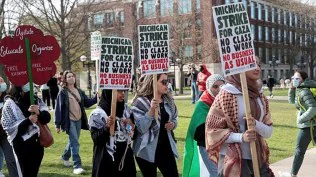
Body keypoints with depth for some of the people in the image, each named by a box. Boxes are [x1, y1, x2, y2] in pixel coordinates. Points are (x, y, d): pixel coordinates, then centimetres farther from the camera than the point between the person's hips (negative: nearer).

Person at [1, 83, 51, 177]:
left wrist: (39, 113, -21)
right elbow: (8, 127, -13)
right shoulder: (10, 103, -8)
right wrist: (28, 120, -23)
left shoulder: (36, 100, 6)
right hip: (22, 145, -5)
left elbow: (47, 118, 1)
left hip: (37, 142, 5)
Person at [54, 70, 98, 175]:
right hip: (69, 120, -6)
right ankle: (77, 166, -8)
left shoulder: (79, 91, 9)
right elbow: (58, 108, -9)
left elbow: (87, 103, 10)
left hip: (79, 120, 6)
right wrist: (57, 124, -12)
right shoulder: (63, 93, -8)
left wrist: (97, 97, -6)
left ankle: (65, 157, 44)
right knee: (75, 143, -11)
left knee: (73, 142, 19)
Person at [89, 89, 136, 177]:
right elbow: (96, 139, -13)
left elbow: (132, 134, 15)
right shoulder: (98, 113, -10)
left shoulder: (125, 108, 6)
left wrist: (131, 126, -5)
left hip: (126, 158, 5)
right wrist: (107, 127, -27)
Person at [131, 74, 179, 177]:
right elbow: (141, 128, -20)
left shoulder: (168, 100, 6)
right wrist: (151, 110, -29)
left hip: (166, 147, 6)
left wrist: (173, 124, -2)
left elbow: (174, 118, 21)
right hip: (147, 150, -5)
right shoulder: (141, 102, -13)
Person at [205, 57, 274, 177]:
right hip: (234, 161, -5)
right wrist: (240, 137, -20)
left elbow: (268, 132, 7)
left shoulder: (260, 97, 8)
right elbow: (212, 130, -9)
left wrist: (256, 124, -14)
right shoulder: (226, 94, -9)